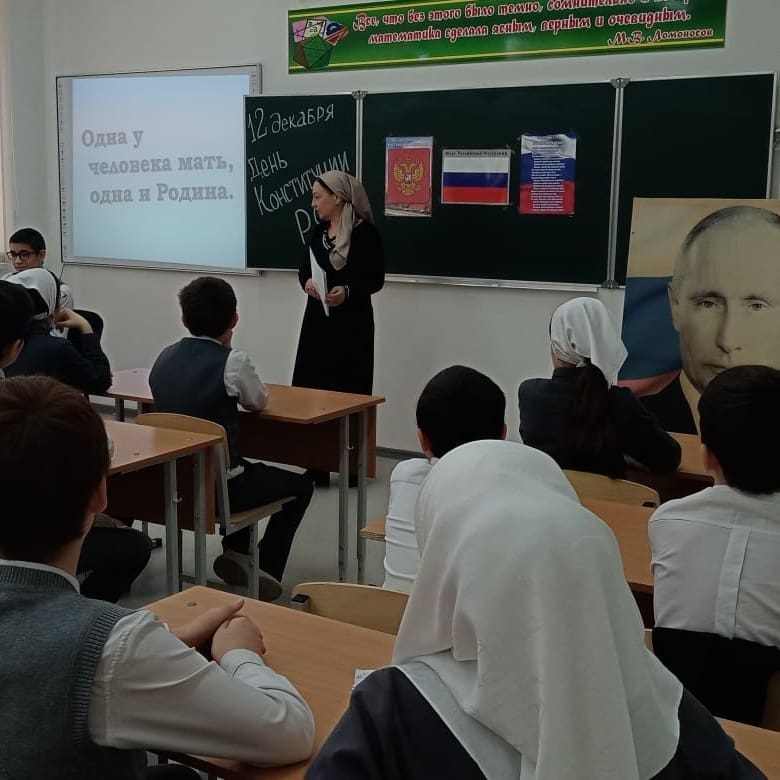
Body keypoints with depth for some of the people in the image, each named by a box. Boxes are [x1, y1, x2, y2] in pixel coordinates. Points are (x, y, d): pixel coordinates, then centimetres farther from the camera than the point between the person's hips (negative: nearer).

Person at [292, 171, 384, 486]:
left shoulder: (365, 232, -9)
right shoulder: (318, 232, 11)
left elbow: (376, 279, -9)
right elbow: (304, 269, 11)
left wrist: (348, 291, -25)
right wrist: (307, 282, -11)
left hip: (352, 323, -6)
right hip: (318, 319, 6)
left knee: (349, 394, -2)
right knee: (311, 389, 2)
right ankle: (316, 467, 10)